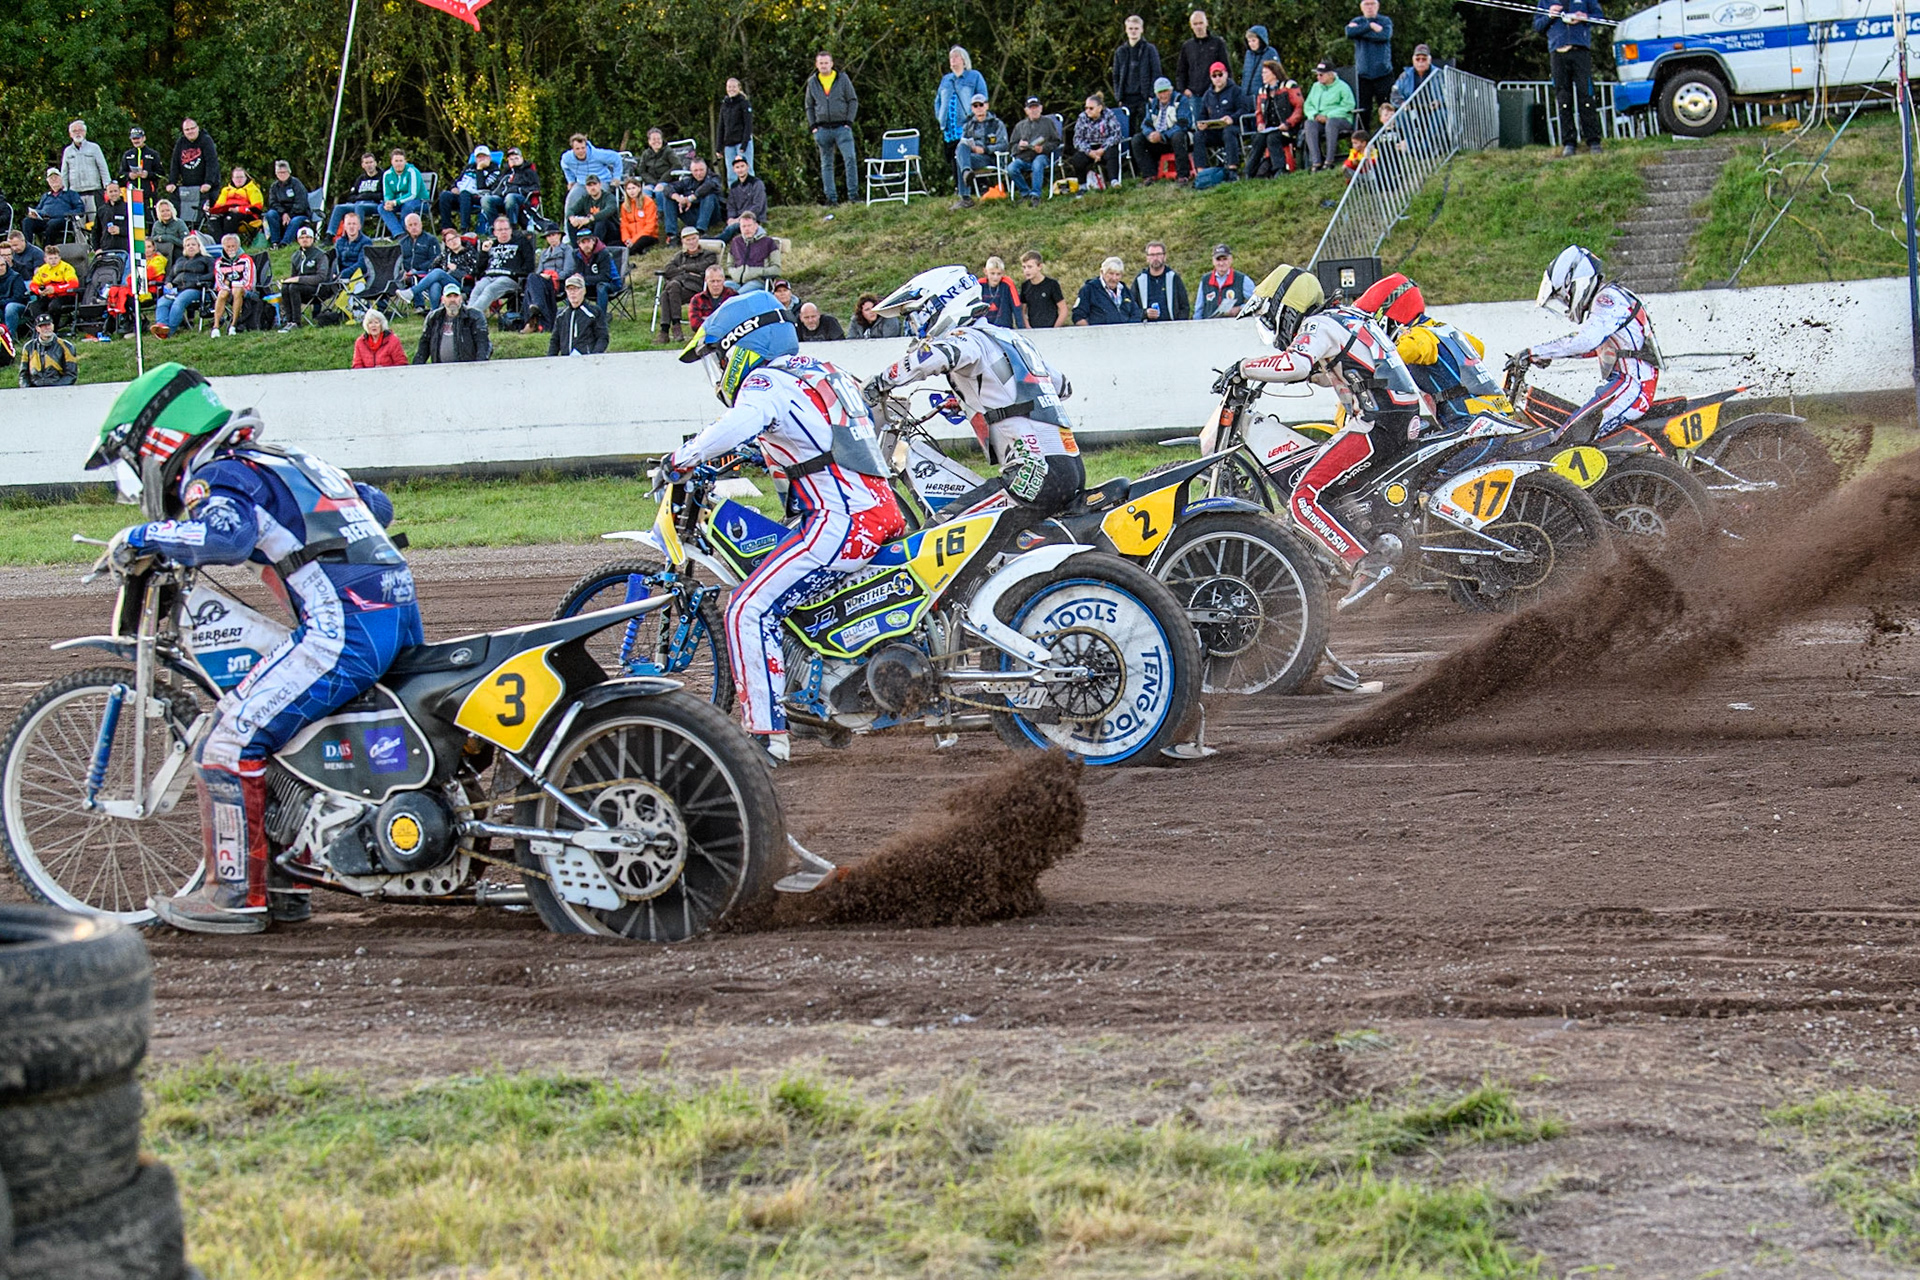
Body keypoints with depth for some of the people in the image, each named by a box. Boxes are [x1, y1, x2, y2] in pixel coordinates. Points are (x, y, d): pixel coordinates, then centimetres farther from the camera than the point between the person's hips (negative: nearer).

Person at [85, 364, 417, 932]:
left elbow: (228, 535, -25)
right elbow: (378, 504, 35)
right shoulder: (286, 462, 25)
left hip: (344, 627, -10)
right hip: (402, 617, 10)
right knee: (280, 731, 24)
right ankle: (284, 880, 24)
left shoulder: (219, 475, -2)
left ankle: (236, 893, -2)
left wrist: (142, 537, -13)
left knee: (231, 740, -5)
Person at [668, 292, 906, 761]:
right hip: (884, 512, 10)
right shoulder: (817, 371, 21)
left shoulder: (765, 382, -7)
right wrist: (768, 455, 43)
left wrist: (681, 460, -17)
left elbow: (738, 426, -29)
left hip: (840, 523, -10)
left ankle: (767, 733, -18)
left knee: (750, 609, -12)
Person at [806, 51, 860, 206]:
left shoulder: (843, 78, 3)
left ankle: (853, 194, -10)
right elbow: (809, 106, 16)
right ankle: (831, 197, 7)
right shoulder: (812, 82, 9)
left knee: (850, 158, -15)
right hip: (822, 128, 2)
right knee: (826, 164, 4)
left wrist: (849, 122, -4)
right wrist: (812, 126, 5)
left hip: (842, 127, -2)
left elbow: (853, 101, 6)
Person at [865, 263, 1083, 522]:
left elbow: (933, 356, -28)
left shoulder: (968, 338, -3)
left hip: (1033, 475, -9)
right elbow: (1063, 386, 35)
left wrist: (876, 385, -14)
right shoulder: (1009, 338, 23)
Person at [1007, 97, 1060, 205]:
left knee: (1037, 164, -39)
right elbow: (1011, 147, 21)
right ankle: (1026, 194, -17)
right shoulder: (1020, 126, 26)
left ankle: (1035, 195, -39)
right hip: (1022, 158, 3)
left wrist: (1044, 148, -9)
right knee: (1011, 168, -29)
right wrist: (1019, 146, -3)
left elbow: (1056, 142, 9)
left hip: (1041, 155, -3)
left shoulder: (1048, 122, 18)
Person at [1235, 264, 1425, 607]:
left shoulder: (1319, 325, -6)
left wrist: (1247, 367, -13)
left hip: (1377, 425, -10)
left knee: (1304, 498, -15)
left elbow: (1295, 364, -27)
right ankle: (1381, 542, 13)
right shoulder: (1345, 318, 23)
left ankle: (1368, 564, -25)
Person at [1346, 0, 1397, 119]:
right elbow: (1349, 33, -8)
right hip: (1363, 72, 2)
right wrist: (1370, 26, -13)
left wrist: (1360, 31, -6)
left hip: (1383, 72, -2)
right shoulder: (1357, 22, 13)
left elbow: (1384, 35, -12)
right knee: (1363, 109, -1)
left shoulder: (1385, 21, 8)